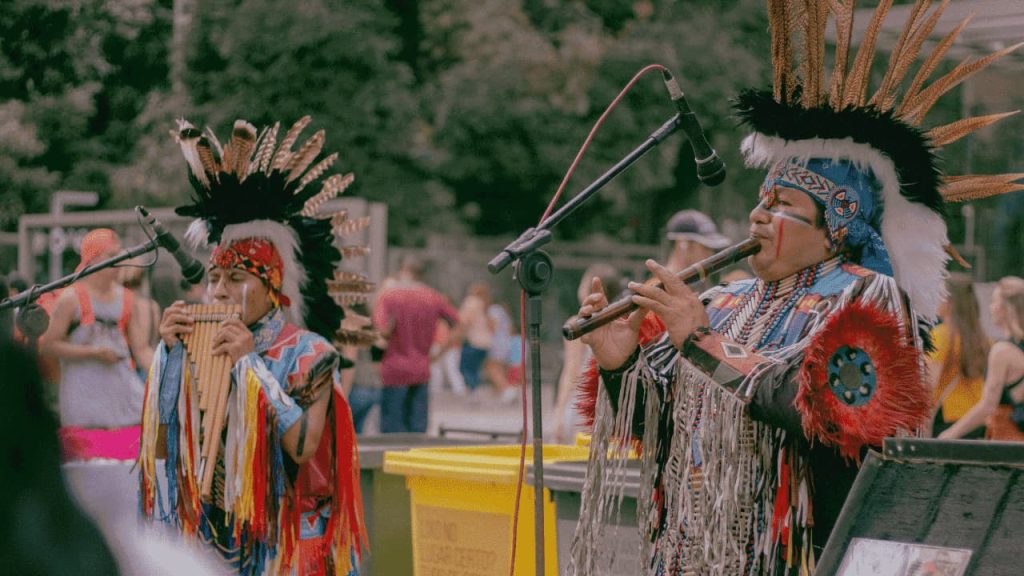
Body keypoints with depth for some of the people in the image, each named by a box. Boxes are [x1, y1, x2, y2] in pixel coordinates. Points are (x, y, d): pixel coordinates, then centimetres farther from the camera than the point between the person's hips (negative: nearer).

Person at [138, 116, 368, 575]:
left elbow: (303, 447, -18)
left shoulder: (308, 353, -6)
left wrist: (251, 364, -17)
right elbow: (160, 446, 2)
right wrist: (169, 353, -5)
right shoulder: (202, 348, 7)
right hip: (206, 535, 4)